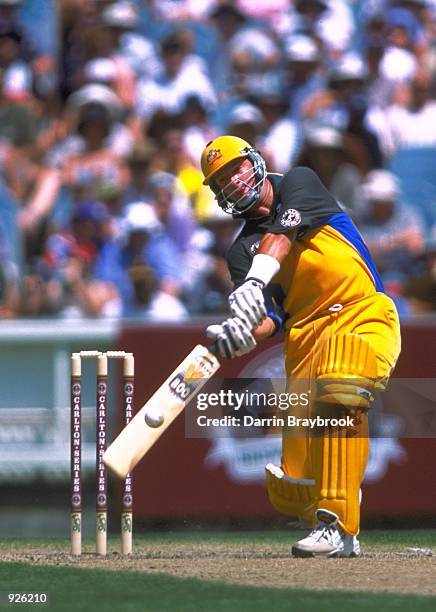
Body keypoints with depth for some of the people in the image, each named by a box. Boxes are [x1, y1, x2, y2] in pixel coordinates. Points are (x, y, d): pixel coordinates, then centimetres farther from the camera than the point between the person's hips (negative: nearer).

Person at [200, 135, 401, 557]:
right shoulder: (242, 250, 17)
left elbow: (285, 233, -11)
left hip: (364, 315, -4)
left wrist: (255, 281, -29)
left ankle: (335, 525, -36)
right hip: (306, 336, 4)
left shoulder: (299, 183, 12)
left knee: (339, 391, -35)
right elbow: (270, 319, 1)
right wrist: (241, 336, -23)